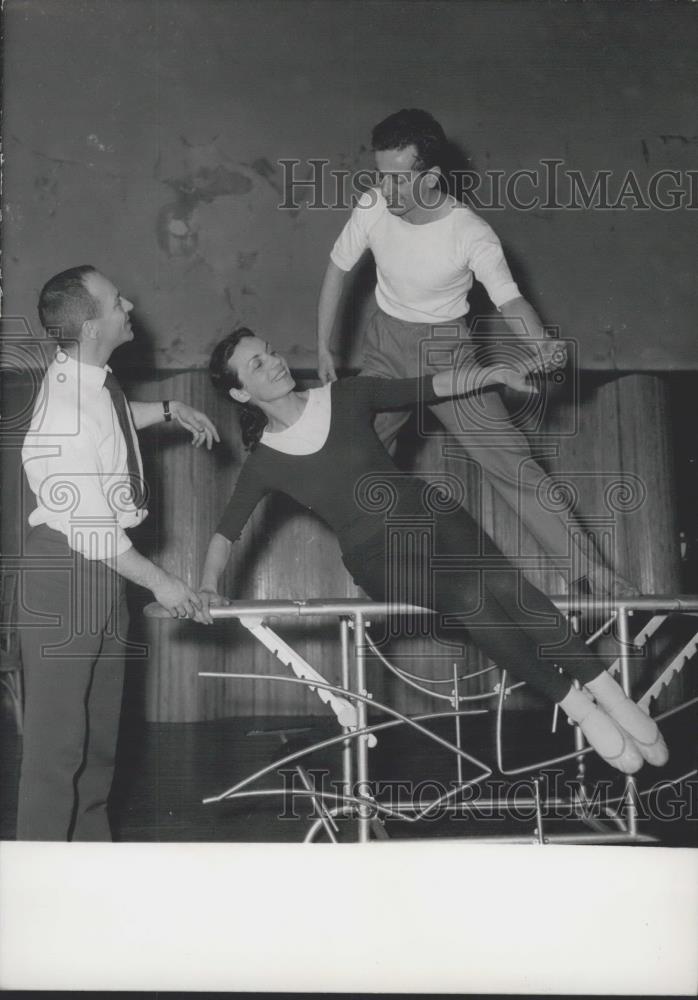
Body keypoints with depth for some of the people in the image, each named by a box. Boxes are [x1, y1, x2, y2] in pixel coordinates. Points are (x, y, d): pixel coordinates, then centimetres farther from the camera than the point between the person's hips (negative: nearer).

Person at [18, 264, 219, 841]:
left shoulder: (95, 378, 1)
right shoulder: (63, 413, -25)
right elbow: (90, 530, -22)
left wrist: (170, 410, 19)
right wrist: (159, 582, -14)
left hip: (106, 565, 9)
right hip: (68, 571, -9)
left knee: (100, 732, 18)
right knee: (60, 739, -2)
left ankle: (93, 841, 31)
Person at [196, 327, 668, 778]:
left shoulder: (345, 397, 6)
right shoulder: (265, 462, 2)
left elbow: (430, 387, 7)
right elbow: (226, 531, 4)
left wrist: (493, 373, -6)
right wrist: (209, 585, -13)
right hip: (378, 555, -2)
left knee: (504, 583, -26)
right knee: (469, 594, -30)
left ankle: (610, 693, -25)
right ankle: (576, 705, -23)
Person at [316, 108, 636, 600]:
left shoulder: (471, 234, -24)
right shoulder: (373, 208, -16)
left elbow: (510, 300, -23)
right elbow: (338, 270, -1)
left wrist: (539, 344, -45)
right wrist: (323, 347, 3)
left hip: (447, 350, -3)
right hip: (385, 347, 3)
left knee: (511, 461, -9)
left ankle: (587, 569, -4)